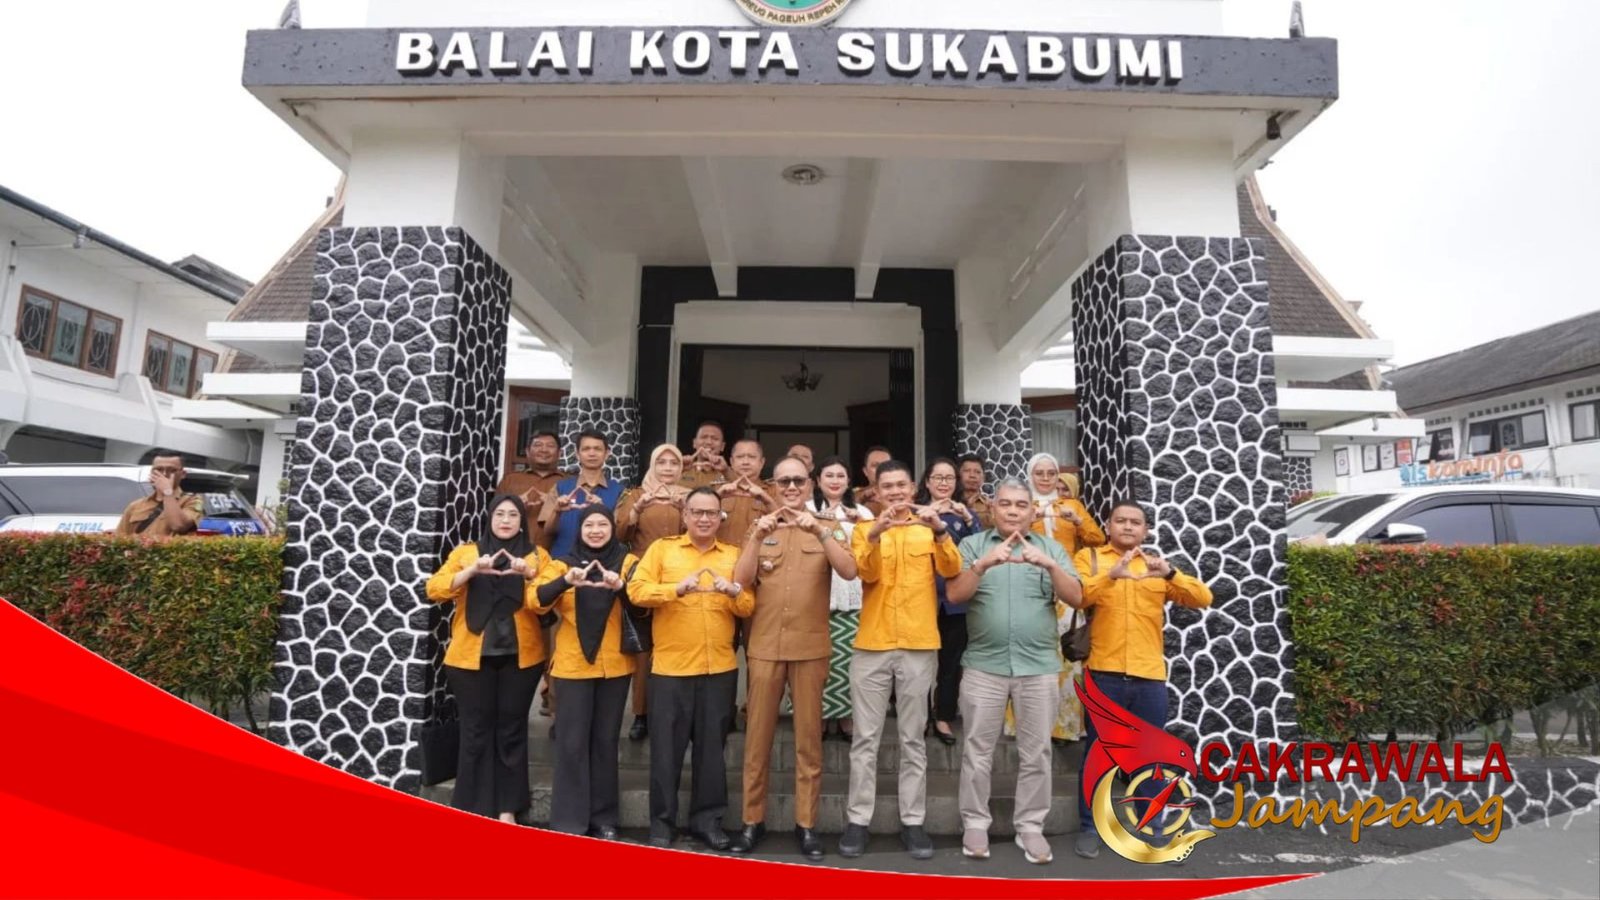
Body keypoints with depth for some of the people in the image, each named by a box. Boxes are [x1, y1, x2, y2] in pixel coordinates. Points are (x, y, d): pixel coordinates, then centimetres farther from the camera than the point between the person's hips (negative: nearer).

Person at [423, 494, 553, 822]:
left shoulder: (537, 555, 6)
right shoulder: (466, 552, 7)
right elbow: (434, 589, -6)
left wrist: (530, 574, -25)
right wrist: (472, 570, -20)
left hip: (520, 657, 0)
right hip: (471, 657, 0)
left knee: (511, 729, 7)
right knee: (475, 731, 5)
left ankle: (507, 807, 19)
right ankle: (473, 808, 18)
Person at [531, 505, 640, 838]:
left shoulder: (627, 561, 1)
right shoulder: (563, 563, 2)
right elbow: (538, 600, -15)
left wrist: (620, 585, -33)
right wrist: (566, 581, -34)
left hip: (615, 664, 0)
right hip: (573, 664, 0)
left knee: (605, 740, 10)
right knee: (572, 741, 1)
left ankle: (604, 817, 22)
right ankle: (569, 820, 13)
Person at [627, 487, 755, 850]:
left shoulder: (734, 556, 9)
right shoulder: (661, 548, 4)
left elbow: (749, 607, 3)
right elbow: (636, 590, -10)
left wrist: (734, 592, -19)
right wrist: (678, 588, -24)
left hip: (719, 668, 2)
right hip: (670, 666, -2)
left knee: (711, 746, 11)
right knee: (666, 747, 6)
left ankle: (707, 818, 25)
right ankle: (662, 821, 21)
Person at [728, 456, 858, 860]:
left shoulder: (828, 528, 4)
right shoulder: (761, 529, 7)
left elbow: (849, 572, -12)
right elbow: (741, 582, -4)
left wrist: (820, 531, -24)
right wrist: (757, 537, -18)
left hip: (810, 648, -1)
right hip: (764, 646, 1)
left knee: (809, 736, 6)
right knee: (757, 734, 8)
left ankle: (806, 823, 18)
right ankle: (753, 819, 20)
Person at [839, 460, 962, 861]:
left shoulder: (928, 530, 7)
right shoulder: (864, 530, 7)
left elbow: (951, 570, -9)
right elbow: (867, 573, -11)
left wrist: (940, 531, -26)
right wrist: (876, 533, -28)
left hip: (919, 647, 0)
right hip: (872, 646, 0)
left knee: (913, 739, 8)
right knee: (865, 738, 5)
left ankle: (912, 821, 17)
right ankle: (858, 819, 15)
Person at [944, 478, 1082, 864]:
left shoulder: (1051, 548, 7)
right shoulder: (973, 545, 3)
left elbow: (1076, 597, -2)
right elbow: (955, 594, -8)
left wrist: (1050, 565, -20)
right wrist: (984, 563, -24)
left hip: (1039, 666, 1)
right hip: (984, 665, -1)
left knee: (1035, 753, 9)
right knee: (977, 751, 6)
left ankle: (1031, 826, 23)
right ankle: (975, 822, 20)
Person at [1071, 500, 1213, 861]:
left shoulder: (1156, 565, 17)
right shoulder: (1089, 557, 6)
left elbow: (1203, 599, 4)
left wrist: (1170, 572, -15)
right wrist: (1111, 574, -29)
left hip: (1150, 676, 3)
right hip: (1105, 673, -3)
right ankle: (1089, 828, 15)